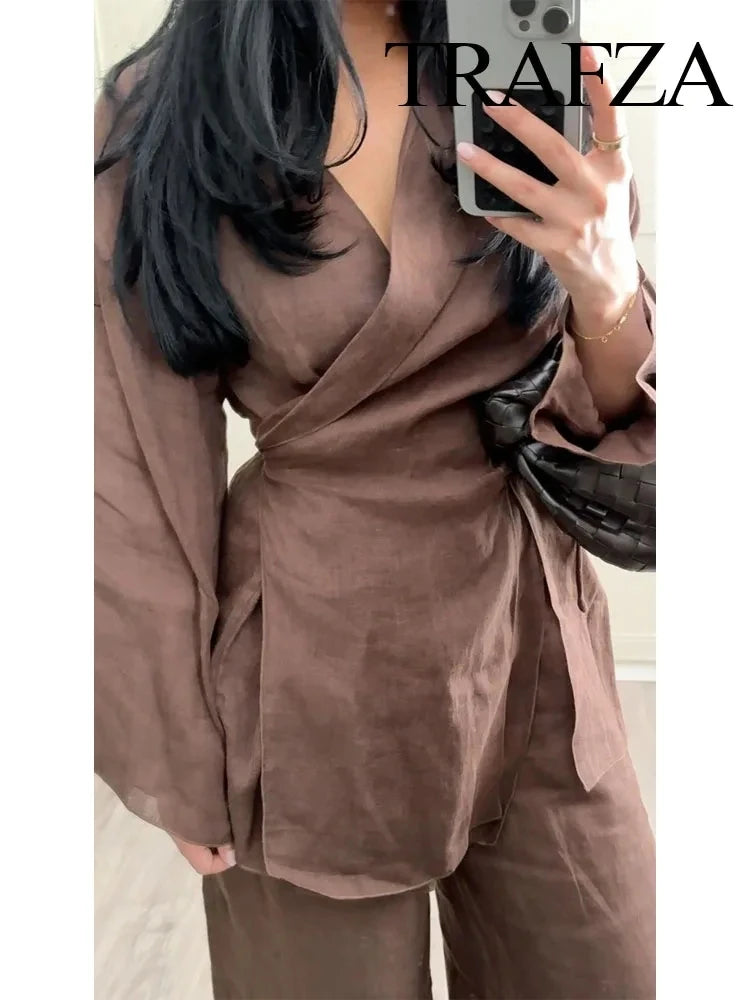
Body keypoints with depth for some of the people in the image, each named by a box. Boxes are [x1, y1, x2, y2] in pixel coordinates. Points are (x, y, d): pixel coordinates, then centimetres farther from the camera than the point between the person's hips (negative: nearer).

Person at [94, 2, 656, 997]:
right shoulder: (156, 111, -7)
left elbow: (613, 417, 0)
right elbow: (143, 466, -5)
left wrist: (609, 289, -22)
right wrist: (182, 752, -2)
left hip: (534, 643, 3)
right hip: (316, 670, -2)